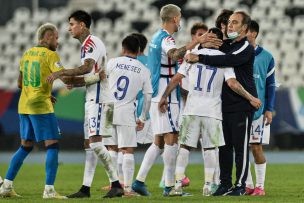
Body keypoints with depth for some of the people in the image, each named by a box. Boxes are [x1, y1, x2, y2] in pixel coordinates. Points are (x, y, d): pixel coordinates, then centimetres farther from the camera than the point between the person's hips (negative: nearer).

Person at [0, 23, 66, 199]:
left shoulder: (27, 54, 13)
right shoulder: (51, 55, -9)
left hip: (24, 105, 8)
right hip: (42, 106, -8)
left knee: (26, 146, 17)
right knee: (53, 145, -3)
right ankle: (49, 190, -10)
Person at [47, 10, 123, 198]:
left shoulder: (91, 43, -11)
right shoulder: (88, 45, 21)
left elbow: (86, 68, -28)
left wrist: (60, 73, -25)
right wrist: (73, 80, 7)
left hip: (99, 100, -10)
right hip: (93, 100, 10)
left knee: (95, 142, -16)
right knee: (89, 144, 9)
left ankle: (116, 184, -14)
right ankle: (86, 188, 10)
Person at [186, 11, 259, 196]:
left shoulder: (246, 48, -10)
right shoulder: (225, 45, 15)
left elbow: (228, 60, -25)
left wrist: (199, 58, -25)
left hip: (242, 106, -7)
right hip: (225, 104, 7)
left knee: (240, 146, -3)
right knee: (225, 146, 8)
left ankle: (241, 185, 2)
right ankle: (225, 184, 14)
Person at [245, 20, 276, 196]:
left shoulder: (266, 57, 0)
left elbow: (271, 85, 2)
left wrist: (269, 109, -4)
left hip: (258, 109, -3)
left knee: (256, 148, -4)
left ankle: (260, 186, 4)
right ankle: (248, 185, 12)